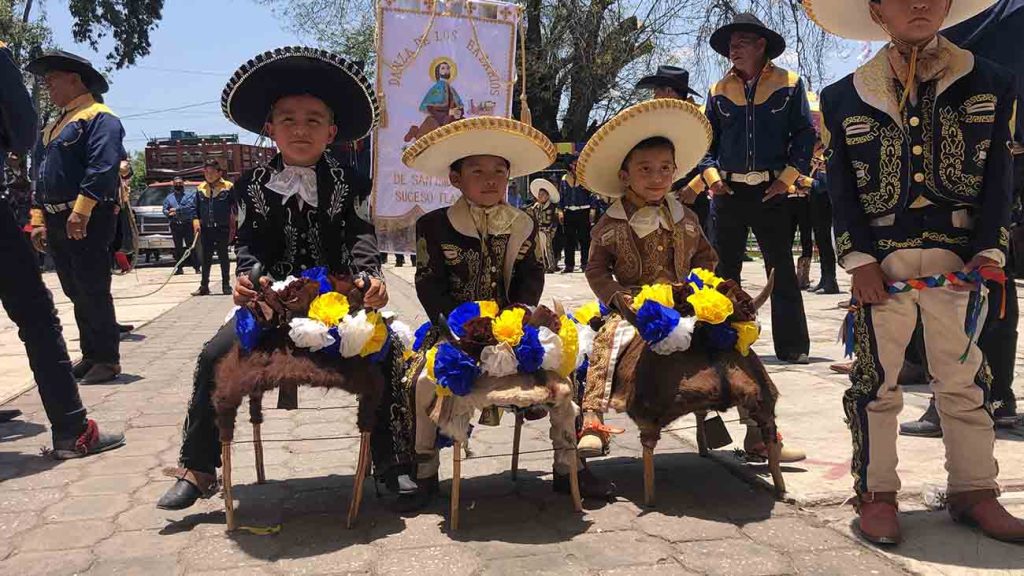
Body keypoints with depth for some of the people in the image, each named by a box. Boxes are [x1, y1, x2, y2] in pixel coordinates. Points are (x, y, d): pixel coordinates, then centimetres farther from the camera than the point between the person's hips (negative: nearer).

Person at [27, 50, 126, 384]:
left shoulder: (99, 118, -6)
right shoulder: (53, 127, 23)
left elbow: (102, 167, -20)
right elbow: (41, 176, 23)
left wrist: (81, 211, -27)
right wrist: (39, 220, 15)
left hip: (88, 220, -9)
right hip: (57, 222, 9)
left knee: (93, 291, -6)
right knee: (76, 292, 12)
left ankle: (107, 359, 2)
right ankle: (90, 356, 21)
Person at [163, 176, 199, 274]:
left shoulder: (190, 195, 8)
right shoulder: (169, 197, 19)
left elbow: (190, 206, -7)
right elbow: (164, 209, 12)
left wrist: (176, 209, -11)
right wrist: (168, 213, -11)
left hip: (188, 224, -3)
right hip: (175, 225, 3)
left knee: (192, 246, -6)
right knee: (178, 247, 4)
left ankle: (197, 267, -5)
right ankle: (178, 268, 7)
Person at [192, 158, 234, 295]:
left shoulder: (228, 187, -5)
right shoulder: (200, 188, 9)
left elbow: (236, 207, -5)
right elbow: (196, 208, 14)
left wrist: (233, 227, -10)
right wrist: (196, 220, -4)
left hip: (222, 229, -4)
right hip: (206, 229, 4)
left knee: (223, 257, 5)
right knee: (206, 258, 8)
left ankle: (226, 285, 14)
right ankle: (204, 286, 14)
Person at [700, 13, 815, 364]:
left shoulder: (789, 84, 1)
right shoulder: (719, 90, 9)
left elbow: (805, 134, 0)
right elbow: (706, 139, 11)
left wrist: (788, 177, -9)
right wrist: (711, 174, -3)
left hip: (771, 191, -3)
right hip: (728, 191, 3)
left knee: (782, 270, 2)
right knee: (725, 270, 9)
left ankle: (792, 346, 8)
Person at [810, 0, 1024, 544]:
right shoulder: (845, 98, 5)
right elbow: (841, 189, 2)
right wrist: (858, 259, -7)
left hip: (958, 256, 1)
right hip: (880, 258, -1)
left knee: (966, 378, 7)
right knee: (875, 379, 2)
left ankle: (973, 491, 20)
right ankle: (876, 493, 12)